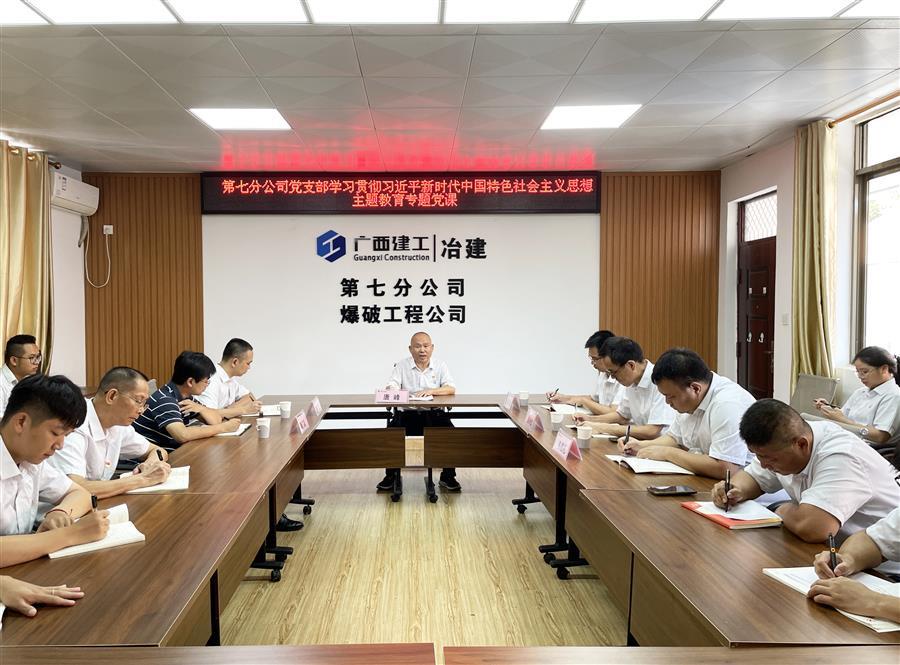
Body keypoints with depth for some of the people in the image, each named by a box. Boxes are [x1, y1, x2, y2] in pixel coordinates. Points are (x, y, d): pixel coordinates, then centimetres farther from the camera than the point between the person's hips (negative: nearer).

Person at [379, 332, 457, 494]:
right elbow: (390, 388, -5)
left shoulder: (440, 366, 5)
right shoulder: (402, 365, 4)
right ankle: (391, 475, -5)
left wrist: (431, 391, -27)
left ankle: (448, 477, -5)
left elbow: (451, 389, -8)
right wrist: (395, 391, -30)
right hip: (407, 414, 0)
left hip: (434, 414, 0)